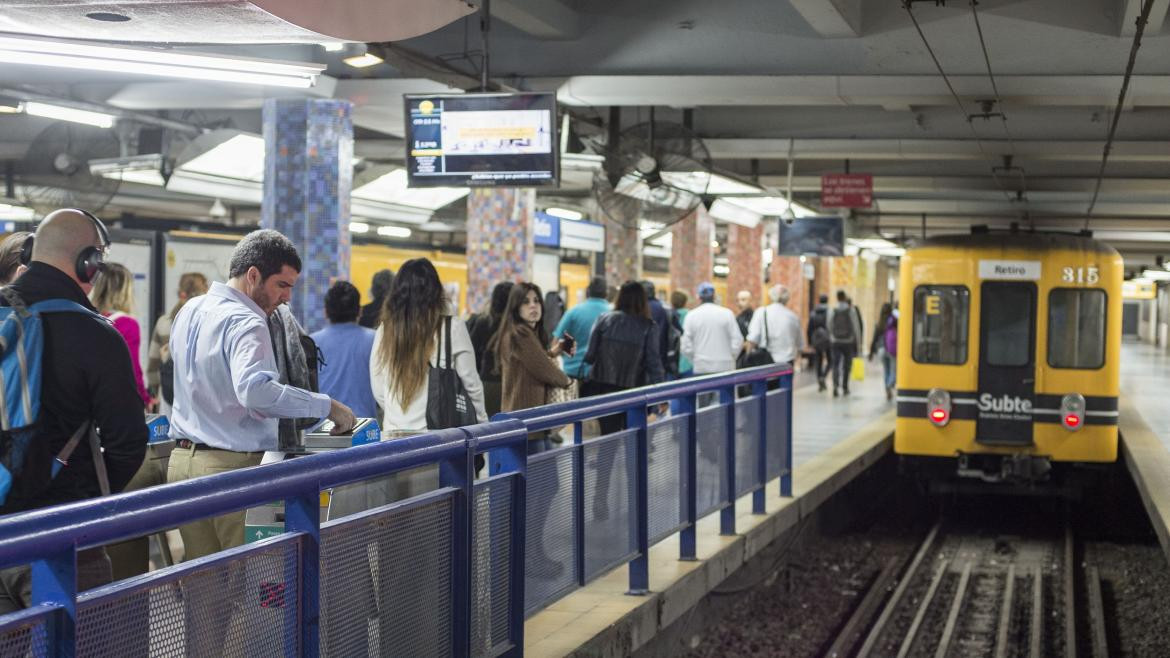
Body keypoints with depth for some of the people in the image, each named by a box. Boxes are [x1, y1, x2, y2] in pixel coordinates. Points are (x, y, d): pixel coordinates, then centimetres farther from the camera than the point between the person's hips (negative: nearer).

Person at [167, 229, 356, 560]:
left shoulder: (189, 312, 14)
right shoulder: (245, 323, -15)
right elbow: (254, 390, -32)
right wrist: (326, 405, -28)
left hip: (182, 459, 9)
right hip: (234, 464, -9)